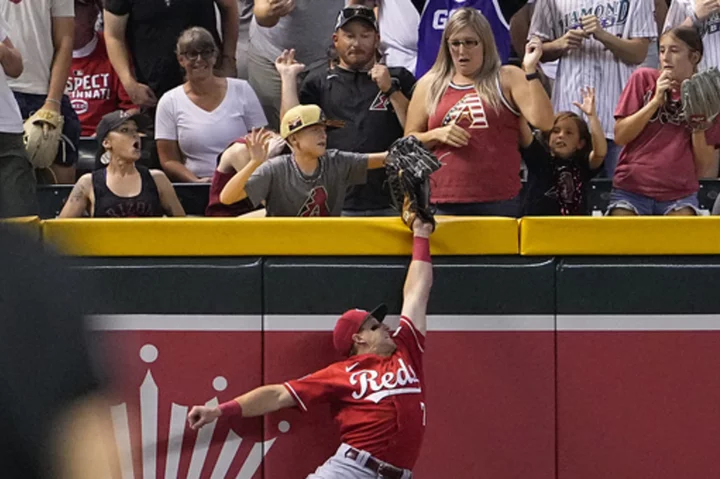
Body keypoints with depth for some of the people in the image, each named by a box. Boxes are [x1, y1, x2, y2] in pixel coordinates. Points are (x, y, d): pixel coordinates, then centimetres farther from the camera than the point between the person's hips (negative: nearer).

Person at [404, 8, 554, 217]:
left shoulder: (508, 78, 5)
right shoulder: (429, 85, 11)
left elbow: (543, 122, -8)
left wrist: (531, 70, -11)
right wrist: (436, 135, -5)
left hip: (499, 202, -2)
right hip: (444, 203, 2)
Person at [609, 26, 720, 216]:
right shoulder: (644, 79, 2)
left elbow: (702, 168, 3)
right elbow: (620, 136, -5)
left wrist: (698, 126, -12)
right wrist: (656, 101, -11)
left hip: (679, 194, 0)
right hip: (632, 189, 0)